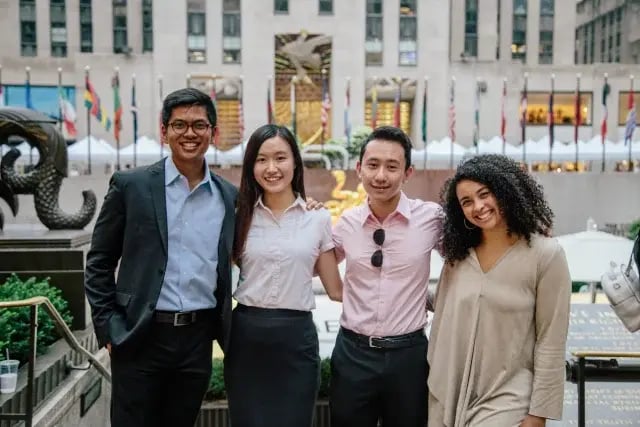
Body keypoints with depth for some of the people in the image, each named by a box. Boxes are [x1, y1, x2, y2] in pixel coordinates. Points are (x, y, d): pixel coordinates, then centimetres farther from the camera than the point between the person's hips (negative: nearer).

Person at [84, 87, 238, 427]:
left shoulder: (230, 196, 5)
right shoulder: (130, 186, -2)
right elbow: (99, 263, 1)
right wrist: (108, 327, -5)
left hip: (198, 340, 3)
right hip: (140, 338, -2)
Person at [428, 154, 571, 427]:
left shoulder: (545, 254, -10)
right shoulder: (457, 256, 4)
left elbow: (551, 344, -9)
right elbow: (441, 328, 6)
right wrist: (435, 397, 5)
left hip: (506, 402, -4)